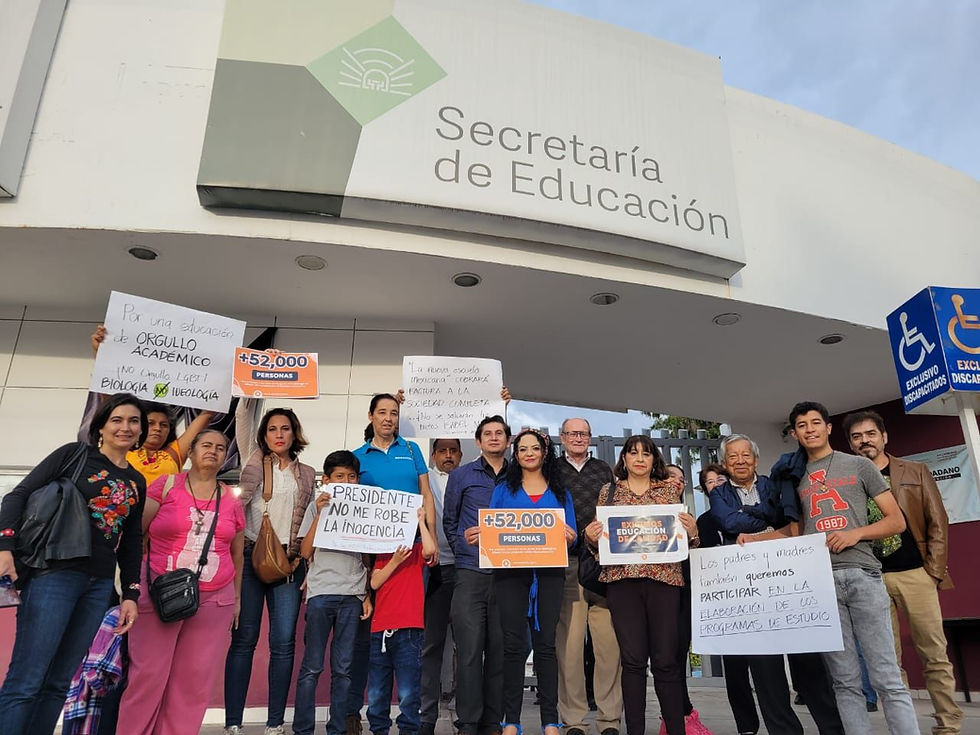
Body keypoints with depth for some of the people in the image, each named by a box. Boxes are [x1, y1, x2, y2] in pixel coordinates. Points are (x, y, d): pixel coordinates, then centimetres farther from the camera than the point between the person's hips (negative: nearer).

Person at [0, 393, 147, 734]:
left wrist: (131, 594, 13)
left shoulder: (137, 482, 15)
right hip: (55, 575, -5)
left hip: (99, 587, 5)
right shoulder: (74, 454, 1)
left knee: (59, 684, 8)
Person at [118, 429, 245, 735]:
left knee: (195, 679, 5)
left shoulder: (232, 499, 9)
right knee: (148, 674, 2)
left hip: (214, 600, 3)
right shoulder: (167, 485, 0)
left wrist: (237, 598, 18)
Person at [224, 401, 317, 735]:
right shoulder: (254, 462, 10)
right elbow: (243, 418, 0)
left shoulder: (308, 474, 12)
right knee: (243, 639, 1)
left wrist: (304, 560, 2)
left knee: (284, 642, 0)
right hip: (251, 556, -1)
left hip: (290, 561, 1)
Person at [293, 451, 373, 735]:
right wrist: (320, 513, -10)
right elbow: (306, 552, -2)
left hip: (353, 595, 2)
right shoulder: (318, 506, 7)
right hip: (321, 592, -2)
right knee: (312, 667, 1)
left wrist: (367, 595, 7)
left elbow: (368, 559, 13)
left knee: (343, 669, 5)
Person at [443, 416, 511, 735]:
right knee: (470, 651, -3)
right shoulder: (461, 476, 7)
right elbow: (449, 521, 10)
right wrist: (464, 544, -3)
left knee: (500, 651, 5)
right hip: (471, 573, -1)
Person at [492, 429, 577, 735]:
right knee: (513, 644, 0)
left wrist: (569, 537, -12)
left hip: (549, 572, 0)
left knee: (546, 643, 1)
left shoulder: (560, 492, 15)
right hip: (511, 571, 0)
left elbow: (572, 535, 10)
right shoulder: (503, 489, 13)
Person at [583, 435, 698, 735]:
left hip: (663, 576, 0)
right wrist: (591, 536, -7)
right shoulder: (609, 491, 12)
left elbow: (684, 538, 14)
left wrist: (692, 531, -8)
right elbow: (599, 537, 15)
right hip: (622, 577, 0)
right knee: (633, 659, 1)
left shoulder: (670, 489, 12)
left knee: (666, 659, -1)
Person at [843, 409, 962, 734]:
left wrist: (934, 569, -4)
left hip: (915, 573, 0)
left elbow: (937, 522, 4)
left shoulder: (916, 472, 8)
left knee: (934, 654, 4)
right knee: (887, 658, 4)